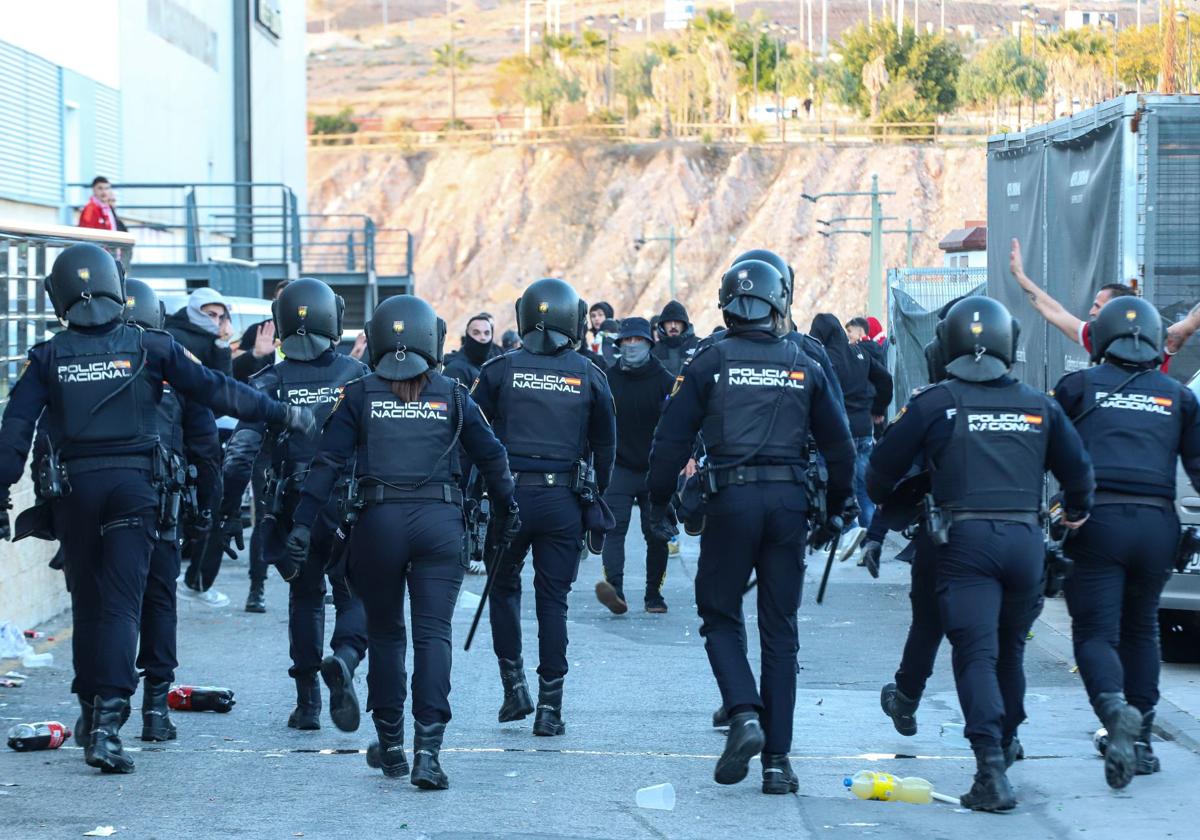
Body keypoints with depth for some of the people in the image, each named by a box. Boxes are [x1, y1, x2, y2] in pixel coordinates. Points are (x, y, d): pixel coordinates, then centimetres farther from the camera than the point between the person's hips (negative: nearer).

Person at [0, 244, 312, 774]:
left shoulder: (48, 357, 2)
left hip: (74, 486, 1)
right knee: (121, 602, -4)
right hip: (133, 484, -1)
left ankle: (91, 708, 25)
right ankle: (108, 720, -17)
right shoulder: (149, 347, -1)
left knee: (86, 602, 16)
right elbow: (215, 390, 0)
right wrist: (283, 414, 9)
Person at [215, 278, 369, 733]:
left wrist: (229, 512, -3)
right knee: (355, 597, 9)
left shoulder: (269, 382, -2)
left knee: (305, 598, 18)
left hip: (293, 509, 1)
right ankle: (344, 658, -23)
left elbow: (240, 451, -9)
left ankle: (307, 702, 18)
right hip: (350, 508, -1)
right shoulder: (357, 375, -1)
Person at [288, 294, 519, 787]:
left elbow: (329, 461, -2)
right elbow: (491, 457, 8)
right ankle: (427, 751, -12)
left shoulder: (360, 395, 4)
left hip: (380, 520, 0)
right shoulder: (453, 396, 6)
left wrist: (303, 522, -1)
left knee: (385, 632, 15)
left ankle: (390, 745, 23)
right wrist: (506, 510, 23)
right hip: (440, 522, 0)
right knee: (433, 633, -1)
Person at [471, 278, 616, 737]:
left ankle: (514, 685, 14)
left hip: (509, 493, -1)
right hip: (563, 500, 1)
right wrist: (597, 499, 18)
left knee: (504, 587, 18)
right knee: (553, 599, 6)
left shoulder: (501, 369, -2)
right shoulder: (589, 376, 2)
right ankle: (550, 706, 5)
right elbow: (605, 445, 7)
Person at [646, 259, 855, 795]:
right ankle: (777, 760, 7)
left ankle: (744, 714, -13)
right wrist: (835, 508, 24)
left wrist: (659, 503, 10)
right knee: (780, 631, 8)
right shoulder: (803, 368, 8)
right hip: (788, 501, 2)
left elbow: (672, 439, -1)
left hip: (731, 499, -2)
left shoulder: (710, 363, 1)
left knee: (720, 615, 12)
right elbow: (839, 445, 12)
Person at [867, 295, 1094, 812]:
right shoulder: (1038, 406, 10)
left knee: (976, 654, -8)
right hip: (1025, 539, 3)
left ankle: (992, 769, -22)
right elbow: (1078, 471, 18)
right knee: (1009, 649, 22)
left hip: (965, 540, -3)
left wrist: (879, 500, 30)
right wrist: (1077, 511, 41)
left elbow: (882, 468, 6)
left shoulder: (934, 404, 0)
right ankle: (1005, 744, 38)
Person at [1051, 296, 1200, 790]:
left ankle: (1115, 708, -30)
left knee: (1095, 630, -1)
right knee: (1140, 629, 19)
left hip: (1096, 521, -2)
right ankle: (1140, 739, 19)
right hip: (1156, 525, 2)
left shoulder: (1078, 387, 7)